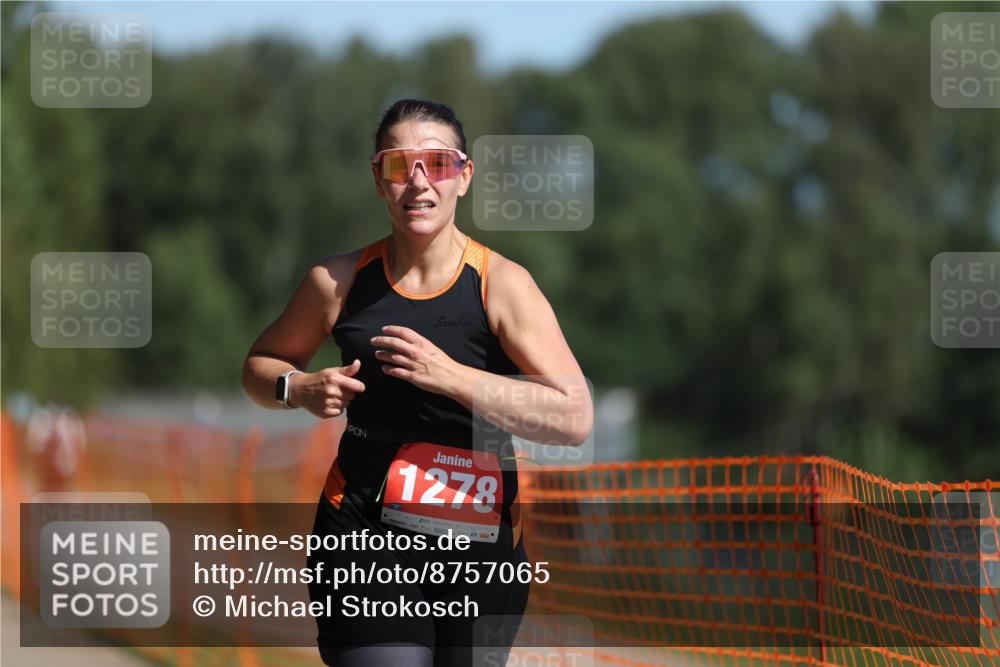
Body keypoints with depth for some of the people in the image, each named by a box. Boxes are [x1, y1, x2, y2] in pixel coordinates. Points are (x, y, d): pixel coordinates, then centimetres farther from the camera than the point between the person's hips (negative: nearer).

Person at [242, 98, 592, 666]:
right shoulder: (339, 281, 2)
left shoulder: (502, 284, -6)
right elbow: (261, 366, 20)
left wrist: (448, 375, -22)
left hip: (481, 540, 0)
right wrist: (301, 390, -4)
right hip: (366, 533, 0)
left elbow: (575, 418, -17)